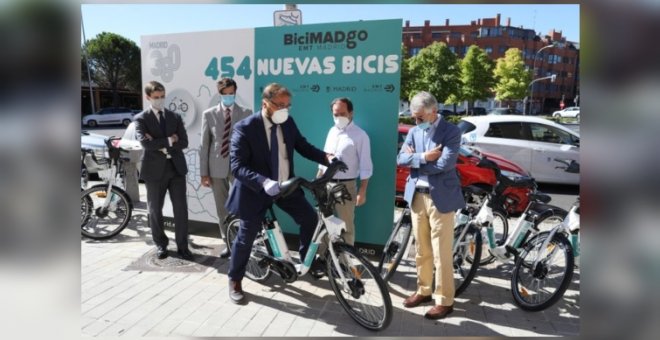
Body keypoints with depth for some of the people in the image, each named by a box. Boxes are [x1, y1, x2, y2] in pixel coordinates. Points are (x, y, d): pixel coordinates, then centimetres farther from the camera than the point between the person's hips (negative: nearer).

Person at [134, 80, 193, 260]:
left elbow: (184, 142, -2)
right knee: (155, 210, 10)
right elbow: (146, 143, -18)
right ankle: (161, 244, 28)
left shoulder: (175, 117, 9)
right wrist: (169, 140, -13)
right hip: (155, 169, -2)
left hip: (176, 168, 2)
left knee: (181, 209, 1)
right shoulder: (141, 119, -1)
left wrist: (161, 145, -12)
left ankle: (182, 246, 13)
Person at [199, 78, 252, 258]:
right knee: (222, 210, 10)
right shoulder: (209, 114, 6)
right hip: (217, 168, 2)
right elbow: (204, 145, 4)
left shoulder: (246, 113, 3)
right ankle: (229, 244, 23)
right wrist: (204, 172, 0)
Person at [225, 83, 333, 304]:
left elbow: (303, 146, 7)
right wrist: (263, 181, -41)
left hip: (286, 185, 5)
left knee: (310, 218, -1)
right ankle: (235, 281, 27)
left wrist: (325, 157, -13)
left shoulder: (288, 123, -3)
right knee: (246, 236, 6)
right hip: (256, 189, -5)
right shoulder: (244, 128, -20)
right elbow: (237, 166, -24)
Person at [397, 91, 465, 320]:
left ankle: (444, 301, 14)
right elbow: (401, 159, -3)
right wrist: (424, 157, -19)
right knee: (421, 249, 16)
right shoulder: (413, 132, 8)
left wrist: (415, 159, -9)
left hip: (440, 197, -5)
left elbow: (445, 163, -20)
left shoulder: (451, 132, -8)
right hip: (417, 196, 6)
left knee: (441, 253, 1)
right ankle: (423, 290, 31)